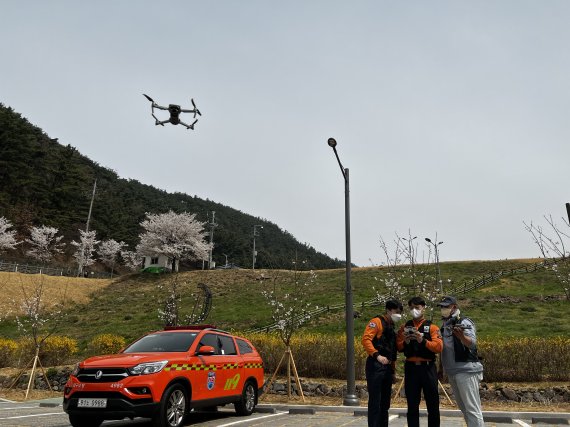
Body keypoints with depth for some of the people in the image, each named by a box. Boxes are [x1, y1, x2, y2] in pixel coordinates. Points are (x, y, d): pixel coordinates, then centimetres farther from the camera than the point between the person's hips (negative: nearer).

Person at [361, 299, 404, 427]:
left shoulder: (392, 327, 21)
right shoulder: (377, 322, -5)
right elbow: (365, 339, -18)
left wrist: (393, 370, 19)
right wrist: (377, 355, -28)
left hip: (388, 367, 9)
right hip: (376, 366, -9)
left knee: (385, 403, 13)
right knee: (375, 401, -7)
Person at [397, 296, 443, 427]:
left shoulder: (432, 327, 2)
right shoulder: (404, 327, 11)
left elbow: (439, 347, -10)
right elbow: (398, 347, 7)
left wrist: (423, 340, -22)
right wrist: (405, 342, -13)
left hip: (428, 368, -2)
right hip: (411, 368, 2)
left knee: (432, 404, 5)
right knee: (412, 405, 9)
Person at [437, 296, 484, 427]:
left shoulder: (465, 322, -9)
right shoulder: (444, 325, 14)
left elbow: (472, 343, -26)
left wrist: (461, 336, -47)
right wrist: (441, 369, 23)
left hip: (466, 371, -9)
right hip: (452, 372, 9)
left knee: (472, 409, -9)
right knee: (464, 408, 15)